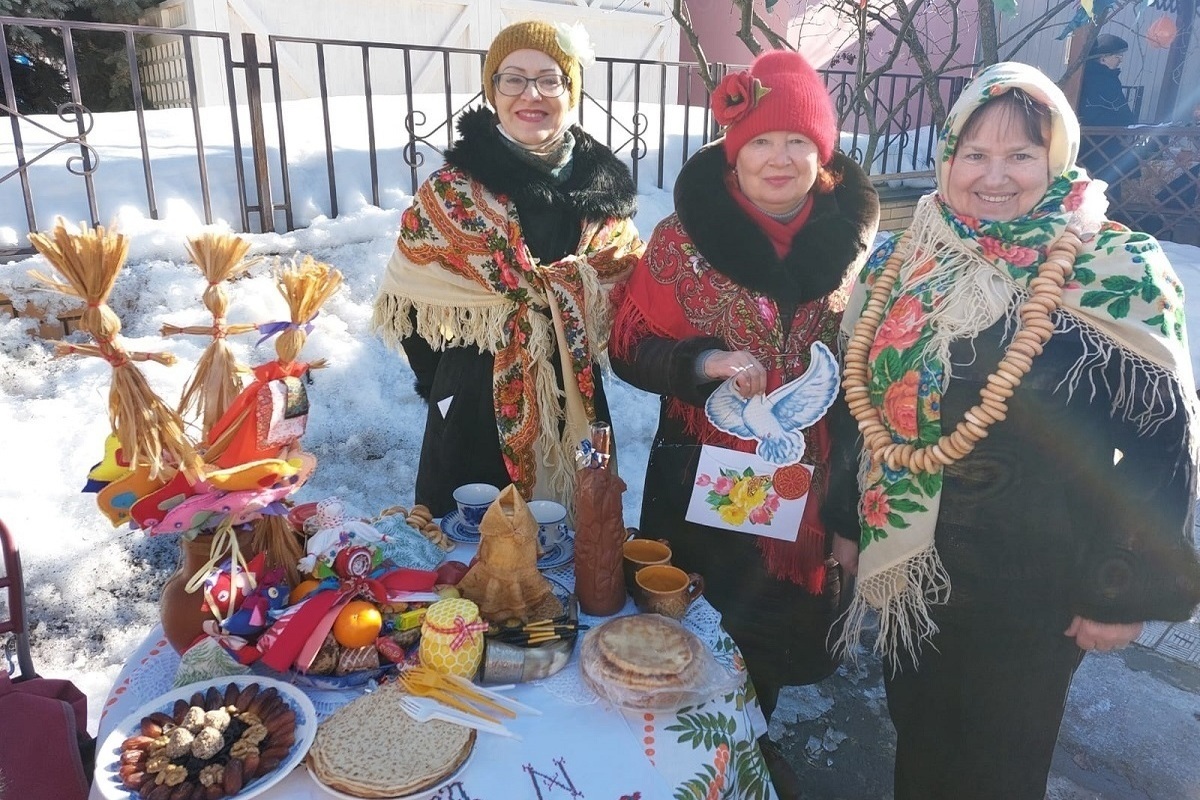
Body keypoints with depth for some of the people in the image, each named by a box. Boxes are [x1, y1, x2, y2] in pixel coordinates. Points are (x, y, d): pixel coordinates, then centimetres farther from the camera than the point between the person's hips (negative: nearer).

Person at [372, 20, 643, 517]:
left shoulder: (606, 185, 2)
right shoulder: (454, 190, -7)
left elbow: (627, 282, 13)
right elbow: (409, 296, -4)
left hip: (578, 406, 3)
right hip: (481, 410, -3)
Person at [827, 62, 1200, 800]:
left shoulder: (1117, 275, -14)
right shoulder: (906, 263, -1)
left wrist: (1126, 591, -11)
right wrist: (848, 519, 10)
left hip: (1032, 585, -4)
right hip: (909, 564, 4)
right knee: (917, 739, 23)